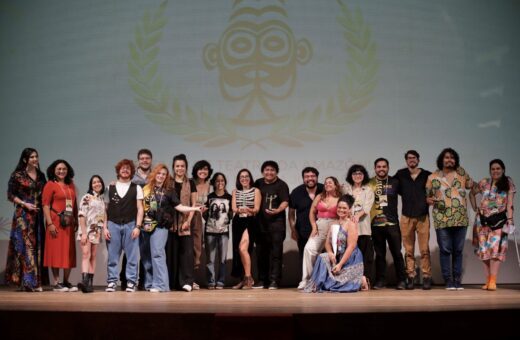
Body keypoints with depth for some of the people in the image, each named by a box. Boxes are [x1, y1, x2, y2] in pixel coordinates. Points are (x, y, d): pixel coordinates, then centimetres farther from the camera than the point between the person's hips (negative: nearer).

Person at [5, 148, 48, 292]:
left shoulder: (41, 175, 13)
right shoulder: (17, 175, -2)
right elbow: (10, 195, -3)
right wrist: (25, 204, -14)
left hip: (38, 214, 5)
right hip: (23, 215, -5)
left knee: (38, 246, 4)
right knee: (26, 245, -9)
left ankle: (37, 282, 8)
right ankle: (28, 282, -9)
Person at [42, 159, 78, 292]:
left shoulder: (71, 185, 14)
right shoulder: (50, 185, -3)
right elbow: (45, 205, -9)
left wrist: (76, 221, 9)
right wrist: (50, 223, -16)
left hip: (69, 223, 6)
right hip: (56, 223, -6)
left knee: (69, 252, 8)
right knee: (56, 251, -1)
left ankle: (66, 282, 17)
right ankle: (56, 283, 5)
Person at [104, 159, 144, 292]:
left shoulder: (136, 188, 8)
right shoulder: (110, 188, 10)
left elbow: (140, 209, 4)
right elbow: (105, 209, 9)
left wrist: (137, 226, -6)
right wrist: (105, 227, 1)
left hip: (130, 225, -1)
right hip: (113, 225, 1)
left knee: (132, 256, 0)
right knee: (112, 256, 3)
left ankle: (131, 283, 5)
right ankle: (111, 282, 8)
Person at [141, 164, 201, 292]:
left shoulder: (168, 191, 5)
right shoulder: (146, 189, 10)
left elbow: (178, 206, 0)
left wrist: (195, 208, -11)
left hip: (160, 226, -3)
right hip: (145, 226, 3)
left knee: (157, 254, -12)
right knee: (145, 256, 7)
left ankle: (160, 284, -11)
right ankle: (149, 284, 17)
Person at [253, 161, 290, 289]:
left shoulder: (281, 185, -1)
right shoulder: (258, 183, 13)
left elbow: (285, 201, -10)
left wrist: (278, 210, -28)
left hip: (276, 222, -5)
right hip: (261, 223, 5)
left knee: (276, 252, -5)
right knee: (261, 252, 9)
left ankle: (274, 280, -2)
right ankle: (262, 280, 17)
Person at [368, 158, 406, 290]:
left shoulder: (394, 182, 6)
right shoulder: (370, 183, 6)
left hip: (392, 223, -1)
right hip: (376, 224, 1)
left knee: (397, 253, -1)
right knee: (380, 254, 7)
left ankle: (401, 280, 6)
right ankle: (380, 280, 14)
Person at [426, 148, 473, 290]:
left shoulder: (461, 173, 9)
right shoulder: (433, 177, 4)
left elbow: (471, 185, 19)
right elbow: (426, 195, 7)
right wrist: (429, 200, -13)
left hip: (460, 219, 2)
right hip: (442, 220, -2)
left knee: (458, 251, 7)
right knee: (445, 250, 0)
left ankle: (457, 280, 14)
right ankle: (448, 281, 7)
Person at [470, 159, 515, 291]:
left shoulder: (508, 184, 1)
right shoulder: (483, 183, 7)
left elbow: (509, 204, -5)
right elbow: (472, 193, 22)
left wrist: (510, 219, -14)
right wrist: (475, 208, 12)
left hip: (499, 220, -3)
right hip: (483, 220, 3)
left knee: (495, 249, -13)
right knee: (484, 250, 3)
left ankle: (492, 281, -15)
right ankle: (488, 280, 11)